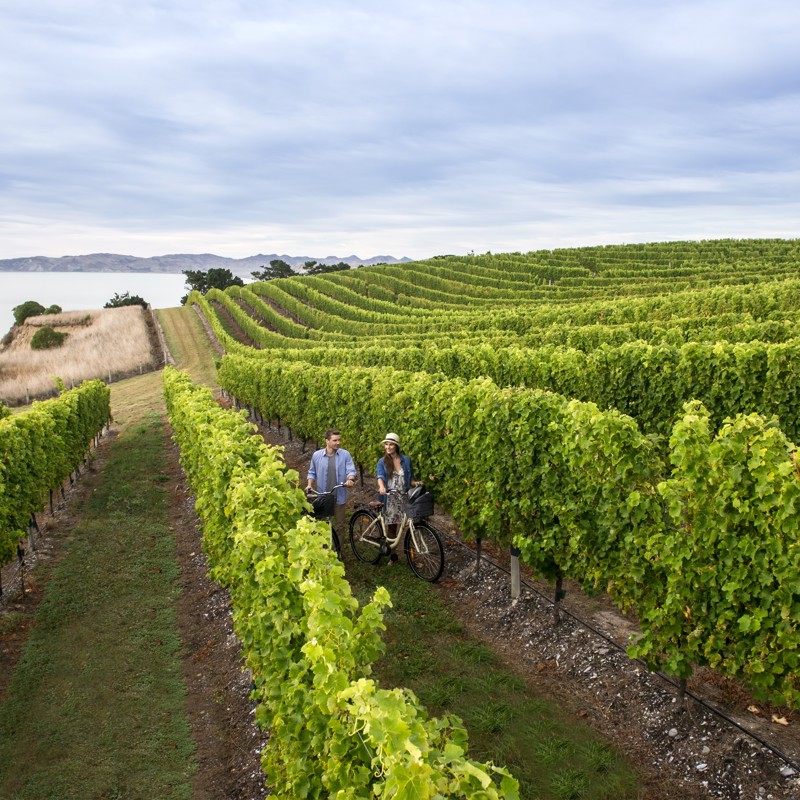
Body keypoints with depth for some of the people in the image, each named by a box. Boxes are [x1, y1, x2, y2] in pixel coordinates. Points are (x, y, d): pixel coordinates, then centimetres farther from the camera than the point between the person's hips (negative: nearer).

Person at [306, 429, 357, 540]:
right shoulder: (317, 455, -1)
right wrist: (309, 484, -4)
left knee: (339, 525, 8)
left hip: (339, 497, -1)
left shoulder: (345, 454, -4)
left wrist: (350, 479, -28)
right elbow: (312, 472, 10)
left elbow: (351, 470, -7)